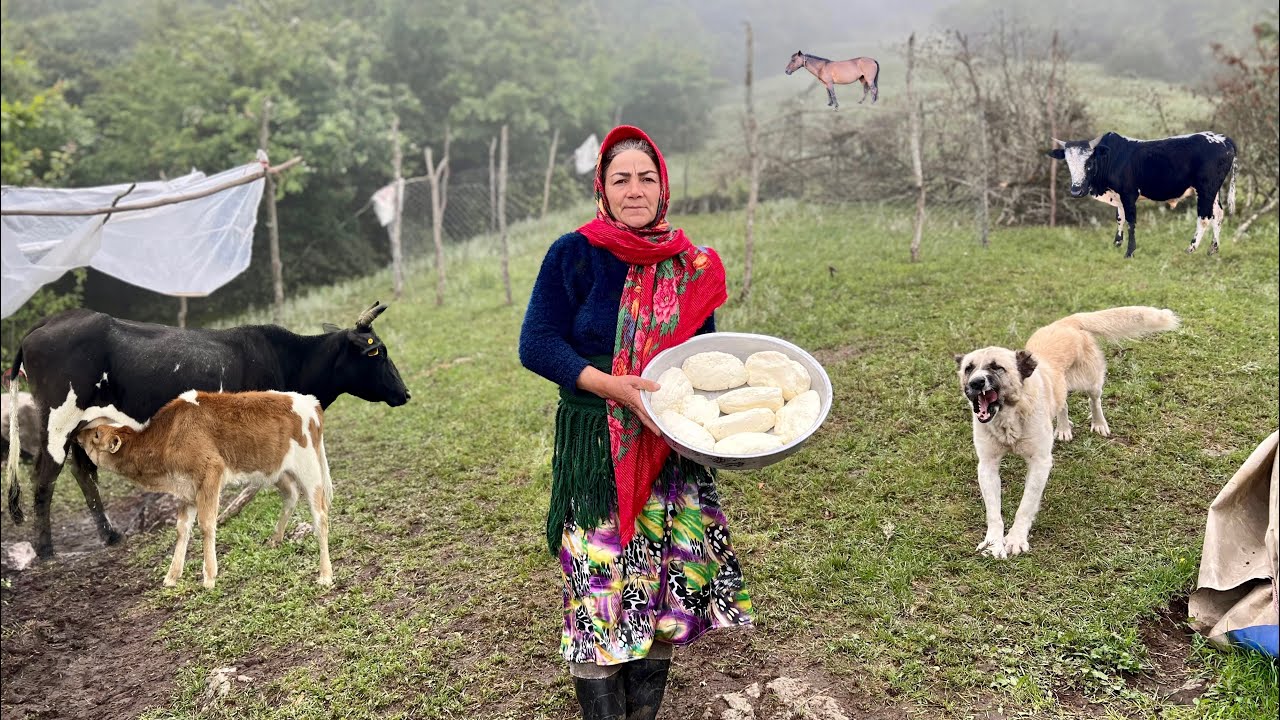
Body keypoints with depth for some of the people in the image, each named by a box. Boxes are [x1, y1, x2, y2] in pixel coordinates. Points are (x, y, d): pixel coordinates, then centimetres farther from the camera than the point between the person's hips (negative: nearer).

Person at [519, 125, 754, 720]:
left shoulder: (691, 267, 7)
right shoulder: (575, 254, -6)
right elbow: (537, 345, -10)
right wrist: (611, 386, -22)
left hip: (673, 446, 4)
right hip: (595, 448, -4)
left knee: (666, 580, 9)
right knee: (600, 586, -1)